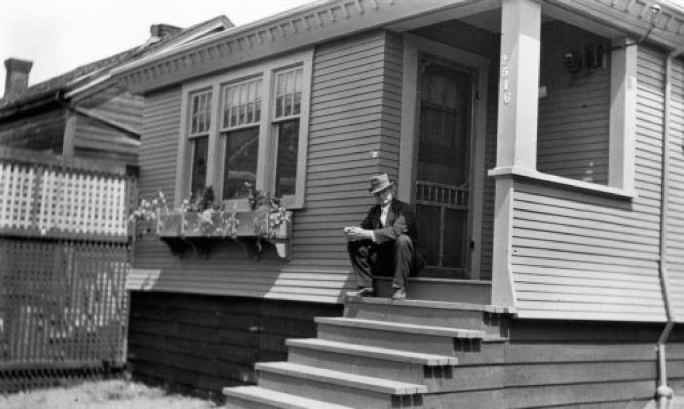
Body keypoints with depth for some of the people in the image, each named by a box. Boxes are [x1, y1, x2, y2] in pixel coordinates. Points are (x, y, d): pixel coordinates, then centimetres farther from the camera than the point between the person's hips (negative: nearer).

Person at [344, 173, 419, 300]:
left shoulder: (403, 209, -8)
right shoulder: (374, 211, 12)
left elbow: (396, 231, -25)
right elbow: (364, 227, 1)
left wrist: (368, 234, -33)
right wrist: (352, 231, -24)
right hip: (379, 260, 5)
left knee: (402, 239, -34)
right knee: (354, 244, -11)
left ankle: (399, 288, -28)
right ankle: (364, 287, -13)